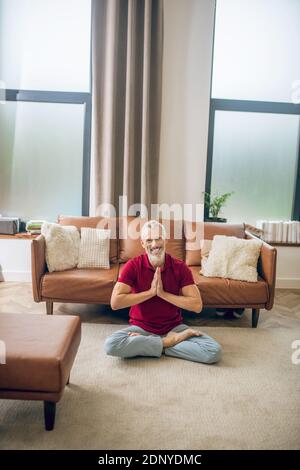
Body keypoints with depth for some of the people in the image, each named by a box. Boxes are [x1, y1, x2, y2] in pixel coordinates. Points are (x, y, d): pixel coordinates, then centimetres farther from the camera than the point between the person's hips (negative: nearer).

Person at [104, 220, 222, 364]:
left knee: (214, 352, -21)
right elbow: (115, 302, -19)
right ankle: (170, 341, -14)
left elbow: (197, 306, -13)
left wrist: (163, 293, -20)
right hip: (141, 328, -1)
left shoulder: (180, 267, -7)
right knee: (111, 345, -31)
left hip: (174, 327, 1)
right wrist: (150, 292, -20)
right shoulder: (133, 265, -9)